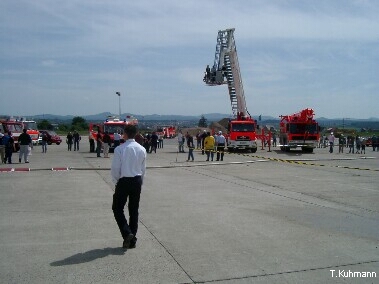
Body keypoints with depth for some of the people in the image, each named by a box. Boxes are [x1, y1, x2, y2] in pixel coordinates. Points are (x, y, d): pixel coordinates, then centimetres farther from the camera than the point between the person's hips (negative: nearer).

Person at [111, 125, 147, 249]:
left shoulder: (120, 149, -13)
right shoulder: (142, 149, 2)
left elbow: (115, 168, -12)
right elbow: (143, 169, 7)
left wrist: (116, 180, 5)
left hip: (123, 181, -5)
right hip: (137, 181, 5)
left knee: (117, 209, 10)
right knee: (134, 210, 12)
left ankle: (127, 233, -7)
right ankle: (132, 240, 18)